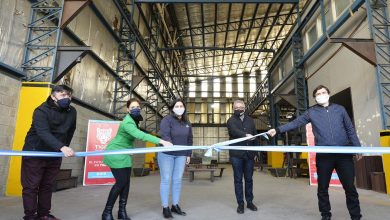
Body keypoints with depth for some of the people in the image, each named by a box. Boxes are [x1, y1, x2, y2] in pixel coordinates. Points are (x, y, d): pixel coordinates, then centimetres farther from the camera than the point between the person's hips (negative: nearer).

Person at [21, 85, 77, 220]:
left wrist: (65, 149, 9)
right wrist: (62, 147, -45)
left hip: (55, 155, 5)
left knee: (47, 186, 11)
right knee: (31, 186, 1)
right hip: (34, 153, -4)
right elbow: (44, 133, -32)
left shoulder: (72, 112, 0)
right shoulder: (42, 111, -17)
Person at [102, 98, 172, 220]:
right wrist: (161, 141, -52)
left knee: (126, 181, 5)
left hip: (124, 154, 9)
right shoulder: (127, 122, -28)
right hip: (115, 154, -8)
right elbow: (140, 135, -45)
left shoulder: (134, 120, 2)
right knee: (121, 181, -9)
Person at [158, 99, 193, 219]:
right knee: (166, 180, 1)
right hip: (166, 154, -5)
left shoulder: (187, 122, 11)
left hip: (181, 155, 5)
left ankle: (175, 205, 21)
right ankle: (165, 207, 12)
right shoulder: (167, 119, -8)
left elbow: (189, 139, 16)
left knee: (177, 180, 8)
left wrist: (188, 154, 12)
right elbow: (164, 135, -21)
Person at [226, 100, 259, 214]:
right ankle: (240, 203, 14)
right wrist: (246, 135, -40)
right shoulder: (231, 121, -1)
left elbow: (255, 136, 13)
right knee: (238, 179, 4)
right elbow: (235, 131, -22)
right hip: (236, 155, -3)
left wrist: (255, 152, 8)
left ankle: (249, 202, 24)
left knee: (249, 179, 11)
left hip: (249, 154, 3)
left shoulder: (250, 120, 12)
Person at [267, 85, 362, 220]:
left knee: (350, 187, 7)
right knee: (322, 188, 9)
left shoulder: (340, 109, 11)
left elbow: (350, 130, 13)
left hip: (344, 154, 1)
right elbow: (295, 123, 1)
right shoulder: (311, 112, 6)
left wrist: (357, 147, 5)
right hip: (323, 155, 0)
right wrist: (277, 130, -9)